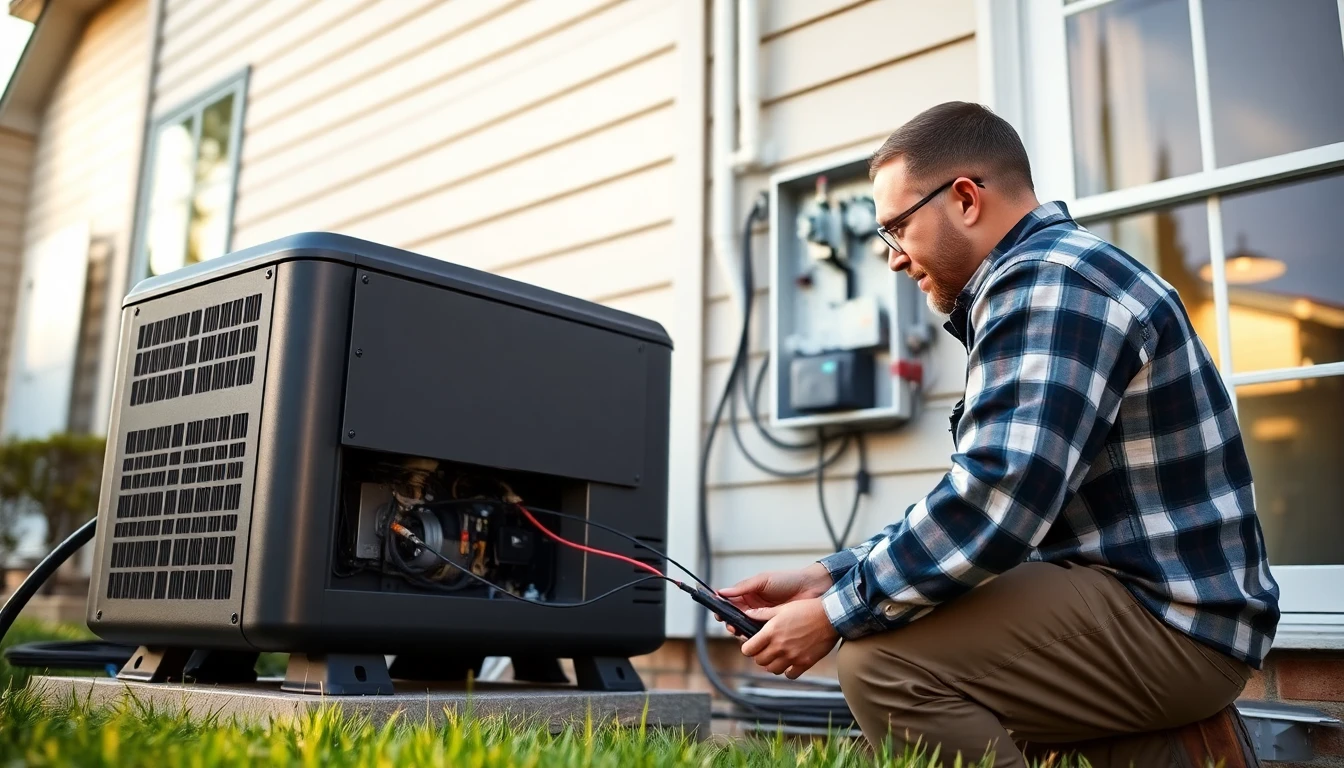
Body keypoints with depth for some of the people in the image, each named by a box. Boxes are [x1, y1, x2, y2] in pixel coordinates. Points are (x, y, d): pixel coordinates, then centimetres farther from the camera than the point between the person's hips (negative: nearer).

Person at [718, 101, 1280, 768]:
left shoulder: (1045, 281, -15)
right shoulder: (1047, 277, 17)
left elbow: (993, 505, -27)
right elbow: (974, 503, 16)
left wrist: (835, 614, -16)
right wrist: (824, 578, 8)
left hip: (1169, 618, -11)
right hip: (1156, 600, 11)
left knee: (879, 659, -23)